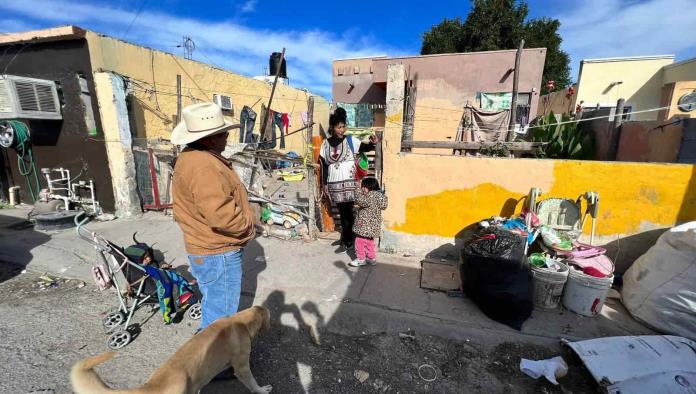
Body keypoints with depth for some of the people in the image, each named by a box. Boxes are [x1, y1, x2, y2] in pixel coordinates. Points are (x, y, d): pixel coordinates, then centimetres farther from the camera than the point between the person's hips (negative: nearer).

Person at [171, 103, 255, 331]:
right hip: (218, 254, -11)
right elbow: (221, 215, -34)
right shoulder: (204, 166, -27)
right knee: (222, 314, 7)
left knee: (213, 303, 29)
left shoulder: (192, 157, 9)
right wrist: (247, 225, -15)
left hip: (209, 248, 11)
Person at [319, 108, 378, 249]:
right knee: (342, 211, 11)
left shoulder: (350, 140, -1)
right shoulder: (326, 143, 6)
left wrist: (373, 143, -31)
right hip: (334, 183, 3)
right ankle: (346, 237, 26)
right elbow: (323, 165, 8)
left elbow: (365, 148, -8)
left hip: (348, 182, -3)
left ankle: (347, 238, 11)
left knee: (348, 211, -3)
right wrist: (324, 184, 6)